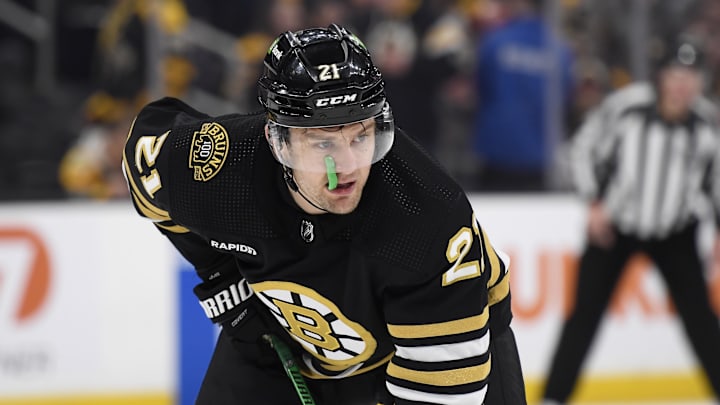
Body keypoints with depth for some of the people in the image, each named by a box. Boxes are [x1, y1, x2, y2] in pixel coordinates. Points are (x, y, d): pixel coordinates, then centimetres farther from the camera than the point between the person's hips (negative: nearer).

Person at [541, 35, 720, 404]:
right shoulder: (625, 105, -18)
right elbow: (584, 147, -5)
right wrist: (593, 203, -12)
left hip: (675, 233, 2)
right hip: (613, 225, -2)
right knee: (586, 311, -4)